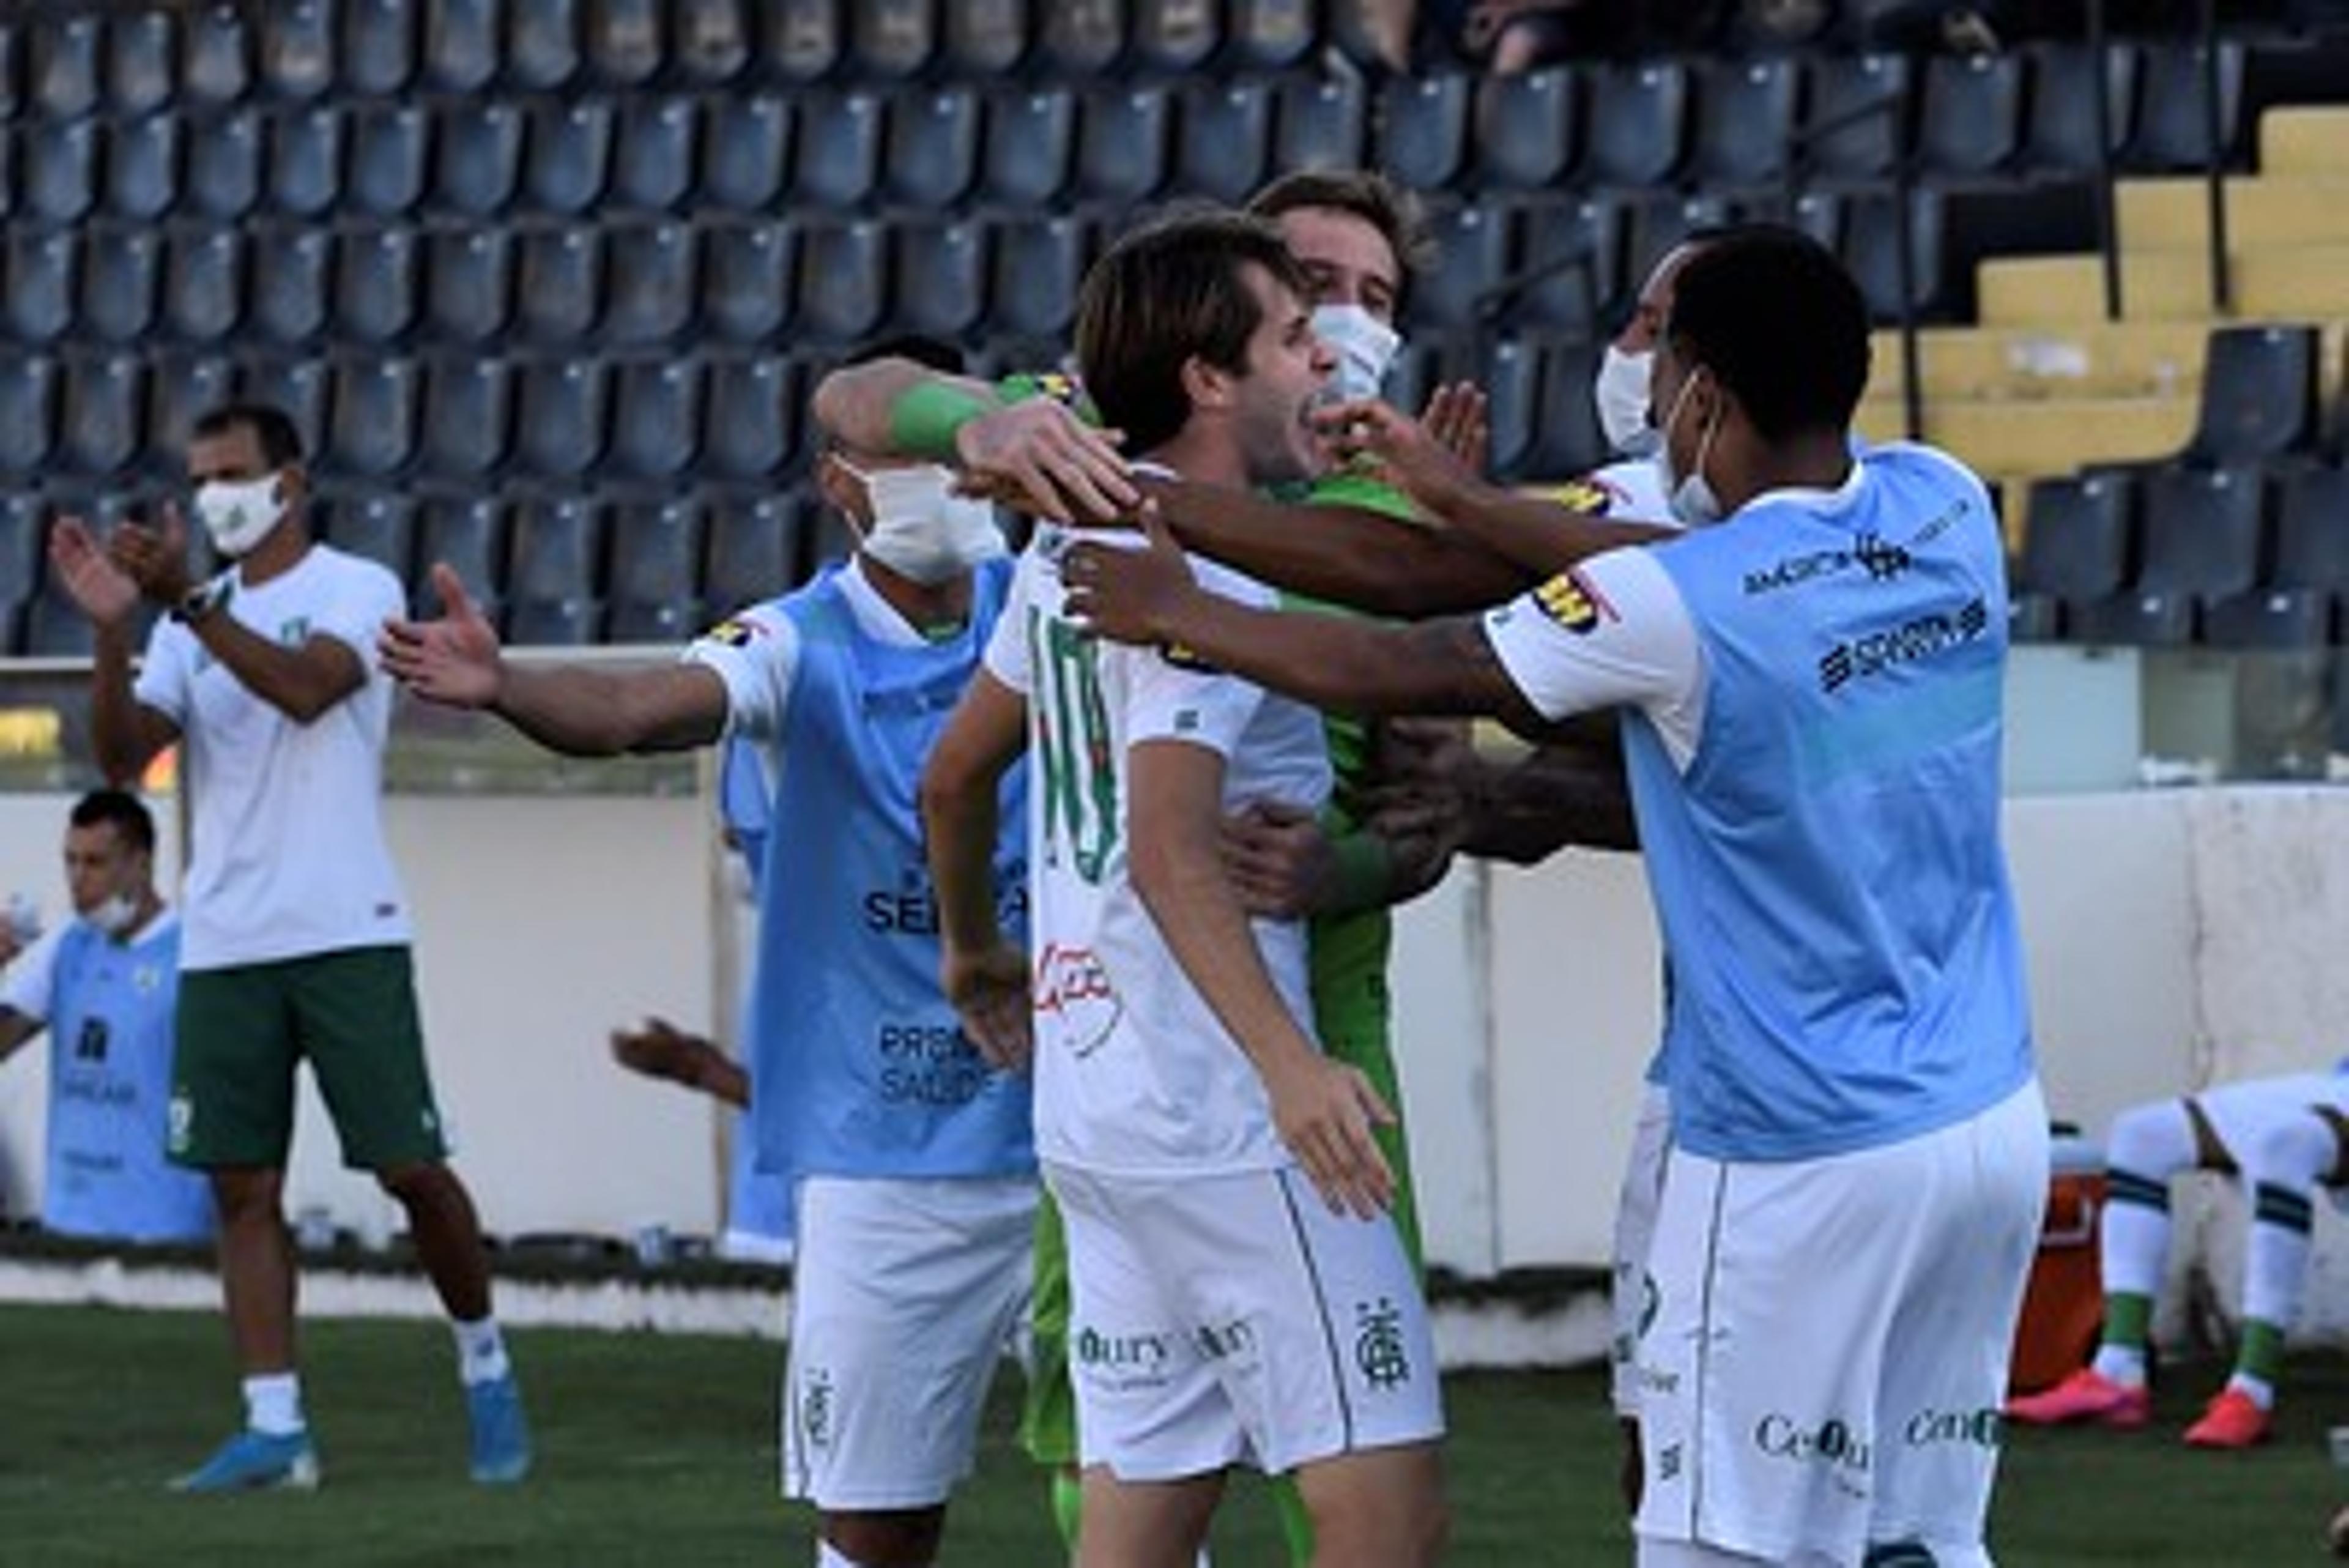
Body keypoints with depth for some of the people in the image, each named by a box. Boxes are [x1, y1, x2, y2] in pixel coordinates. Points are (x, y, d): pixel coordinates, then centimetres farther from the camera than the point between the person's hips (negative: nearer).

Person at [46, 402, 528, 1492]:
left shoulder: (356, 589, -2)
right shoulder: (192, 619, 13)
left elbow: (305, 688, -21)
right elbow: (122, 755, 2)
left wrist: (183, 602, -27)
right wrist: (113, 629, -12)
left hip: (348, 934, -5)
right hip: (223, 944, 5)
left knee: (411, 1169, -2)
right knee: (244, 1187, 0)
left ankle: (485, 1364, 20)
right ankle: (274, 1430, 0)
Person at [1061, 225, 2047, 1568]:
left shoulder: (1676, 609, -17)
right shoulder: (1947, 513, 1)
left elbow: (1404, 673, -5)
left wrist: (1177, 614, 9)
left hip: (1802, 1166, -7)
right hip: (1993, 1119, 7)